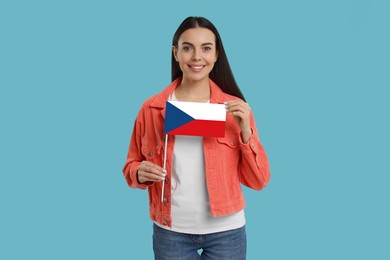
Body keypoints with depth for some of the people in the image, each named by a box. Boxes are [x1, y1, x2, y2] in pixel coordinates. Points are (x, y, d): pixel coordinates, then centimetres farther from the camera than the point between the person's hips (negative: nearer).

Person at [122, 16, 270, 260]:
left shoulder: (235, 108, -4)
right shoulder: (152, 108, -4)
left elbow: (259, 180, -3)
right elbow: (132, 165, 8)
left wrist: (246, 131, -16)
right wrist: (141, 173, -13)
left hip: (226, 231, 0)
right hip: (171, 232, 0)